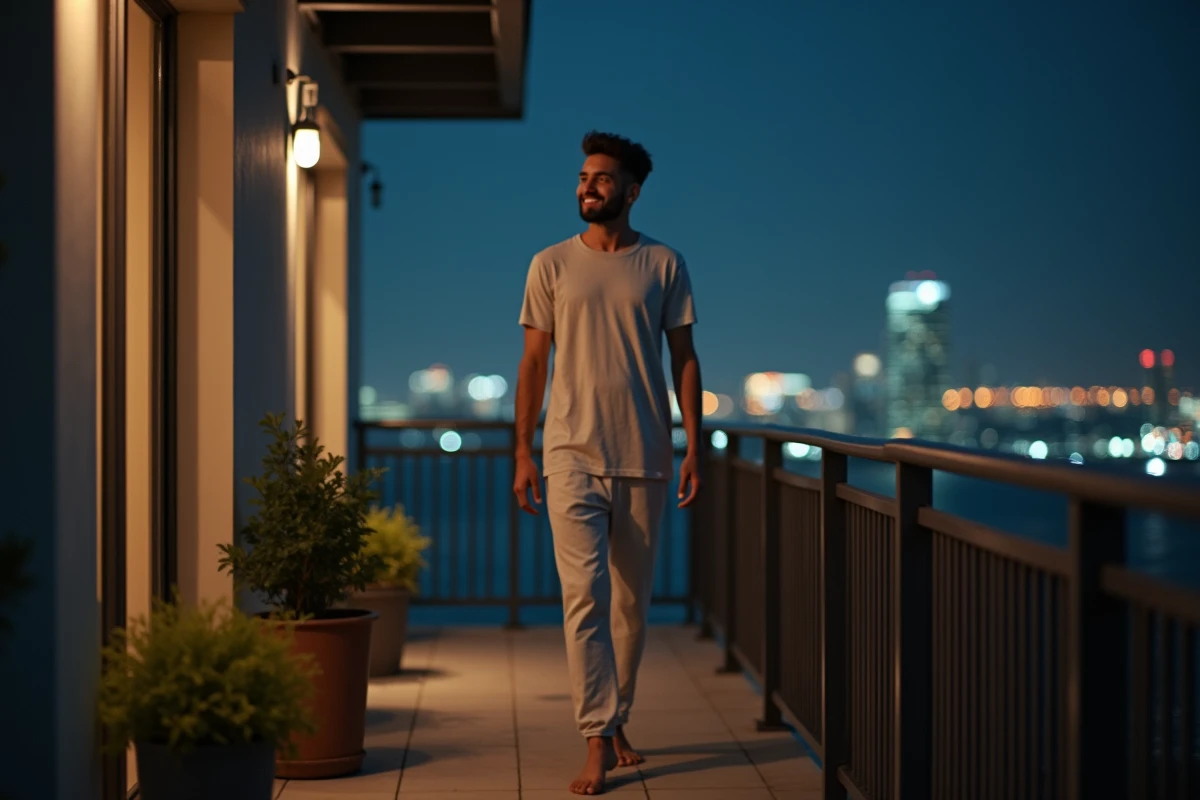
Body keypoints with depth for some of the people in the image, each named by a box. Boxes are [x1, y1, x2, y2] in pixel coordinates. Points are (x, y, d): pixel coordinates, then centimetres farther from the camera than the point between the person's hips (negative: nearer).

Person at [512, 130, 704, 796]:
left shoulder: (663, 265, 5)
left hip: (645, 458, 1)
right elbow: (534, 361, 7)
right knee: (584, 595, -9)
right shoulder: (551, 265, 5)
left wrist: (694, 445, -2)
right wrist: (522, 452, 3)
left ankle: (616, 719, 25)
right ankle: (599, 740, -7)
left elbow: (683, 358, 6)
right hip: (573, 455, -1)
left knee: (632, 602, 9)